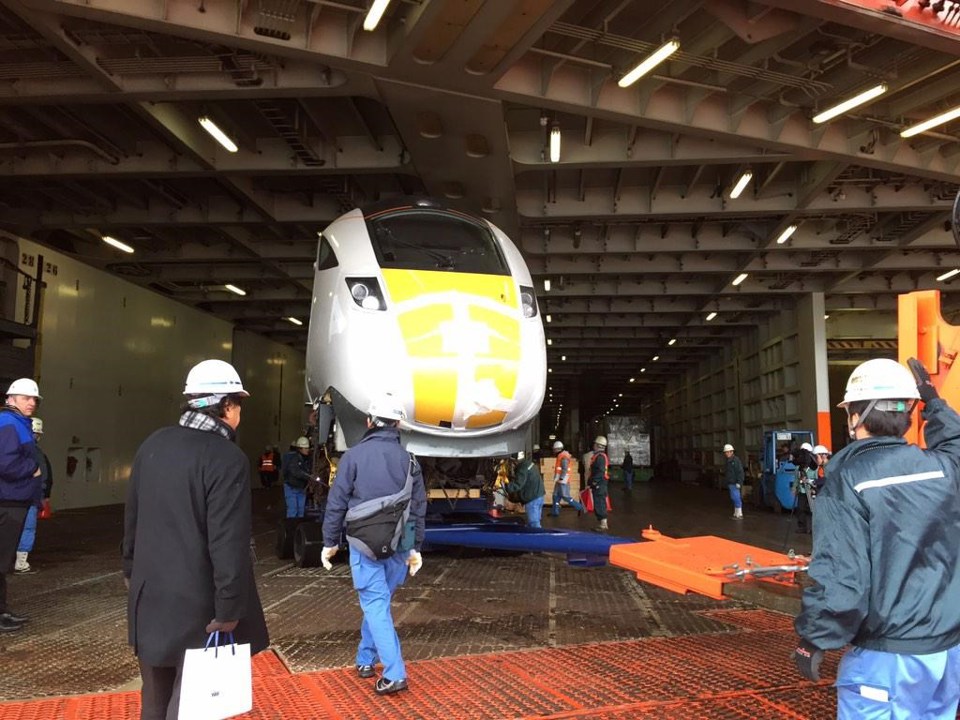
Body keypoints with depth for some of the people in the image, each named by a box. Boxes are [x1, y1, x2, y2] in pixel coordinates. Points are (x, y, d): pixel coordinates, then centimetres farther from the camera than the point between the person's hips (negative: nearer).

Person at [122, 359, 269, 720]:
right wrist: (229, 609, -15)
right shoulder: (228, 459, -20)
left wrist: (131, 570, 25)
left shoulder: (153, 445, 3)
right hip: (198, 605, -7)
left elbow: (132, 517, 13)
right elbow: (229, 543, -22)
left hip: (149, 593, 7)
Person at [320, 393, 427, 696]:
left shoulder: (354, 455, -6)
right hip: (399, 545, 4)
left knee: (375, 604, -1)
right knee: (378, 600, 19)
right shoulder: (408, 459, 5)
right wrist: (415, 548, 16)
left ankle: (394, 674, -8)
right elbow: (418, 508, 8)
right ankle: (366, 659, 30)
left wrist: (330, 541, 5)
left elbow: (337, 502, -5)